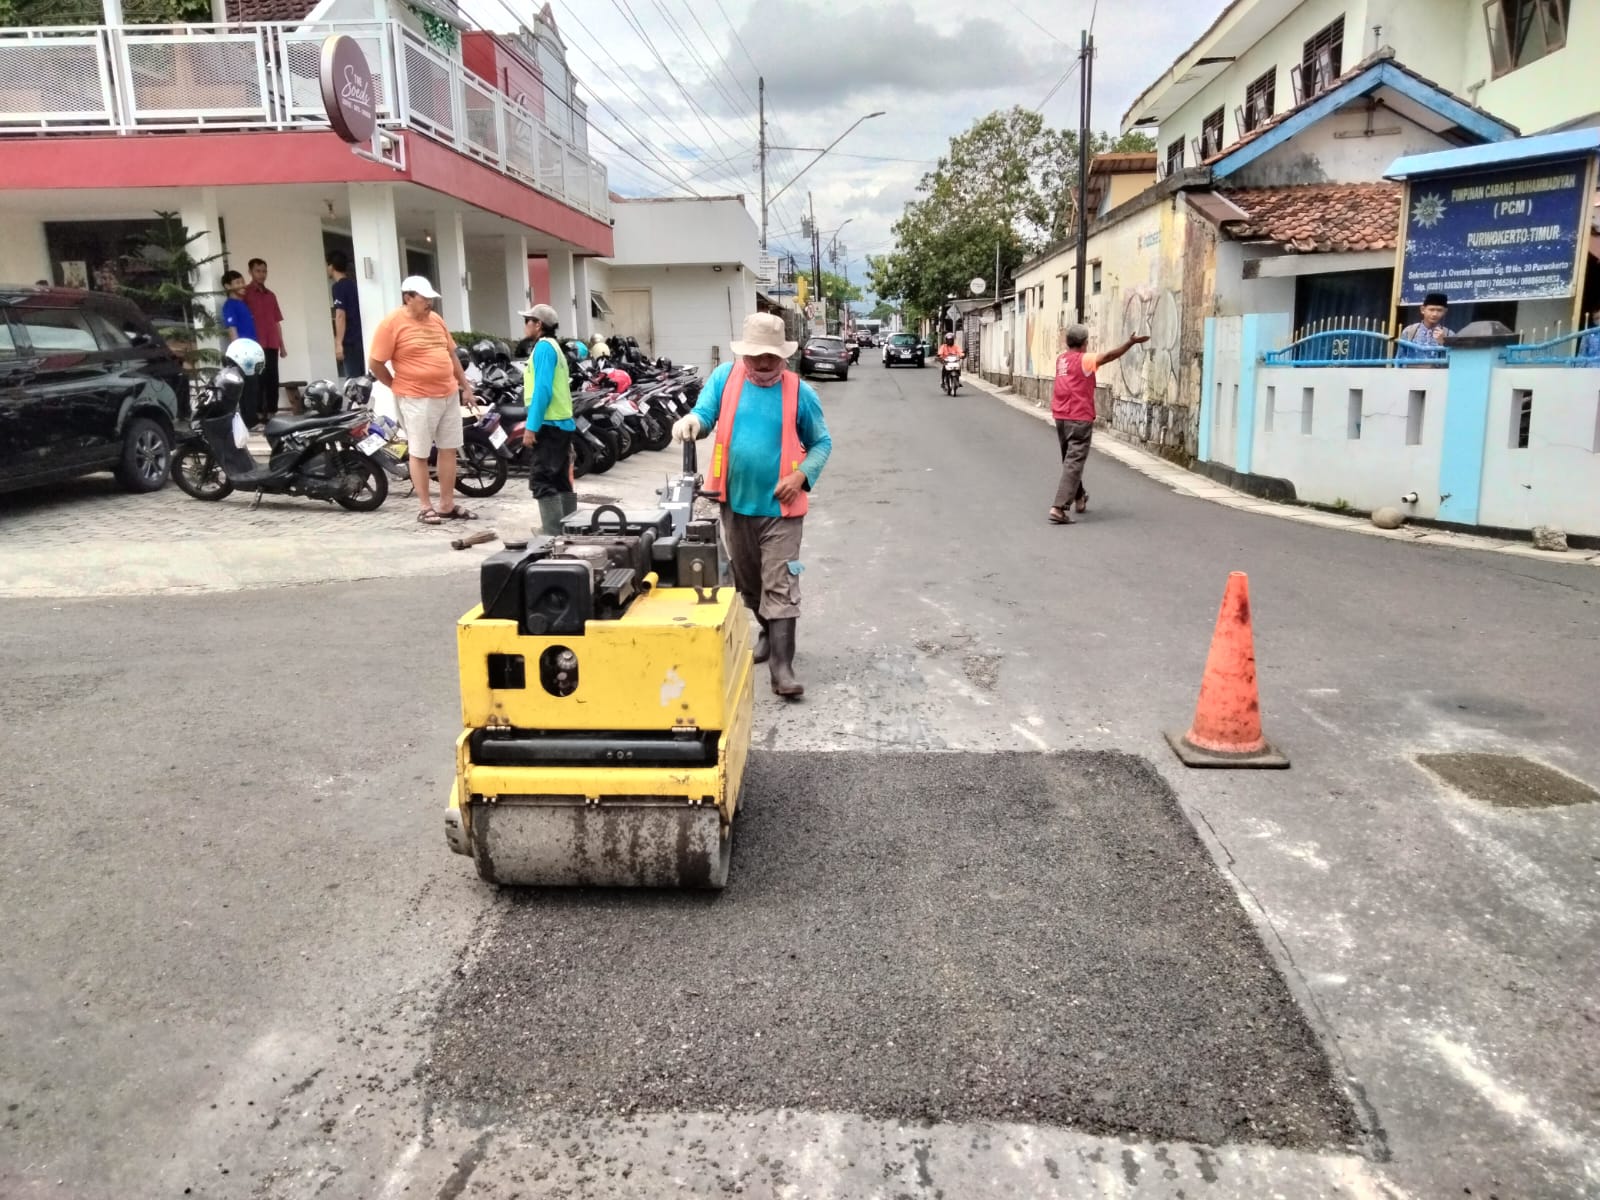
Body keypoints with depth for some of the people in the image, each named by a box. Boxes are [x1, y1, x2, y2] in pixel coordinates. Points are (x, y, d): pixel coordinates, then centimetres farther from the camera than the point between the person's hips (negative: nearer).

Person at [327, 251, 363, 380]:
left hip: (351, 341, -8)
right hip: (360, 338, 8)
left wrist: (338, 343, -18)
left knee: (353, 379, -7)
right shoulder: (353, 284, 15)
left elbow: (340, 316, -16)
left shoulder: (338, 286, -9)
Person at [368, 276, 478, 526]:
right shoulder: (391, 323, -11)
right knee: (419, 453, 3)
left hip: (449, 395, 7)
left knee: (449, 449, 10)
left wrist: (465, 386, 15)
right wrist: (399, 386, 0)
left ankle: (447, 505, 19)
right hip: (417, 399, -7)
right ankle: (426, 508, 11)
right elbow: (375, 364, -9)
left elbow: (451, 355, 18)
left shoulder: (435, 319, 10)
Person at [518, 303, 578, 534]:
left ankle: (554, 535, -11)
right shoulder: (553, 346, 20)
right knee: (560, 480, 12)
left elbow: (543, 389, -19)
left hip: (549, 423, -10)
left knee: (542, 480, -10)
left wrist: (531, 426, -20)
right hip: (560, 422, 10)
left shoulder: (543, 347, -10)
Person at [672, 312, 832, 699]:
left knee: (780, 585, -5)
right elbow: (705, 414, -7)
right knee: (747, 580, 18)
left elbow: (821, 442, 3)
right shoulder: (725, 377, 0)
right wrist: (691, 421, -32)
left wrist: (802, 475, -15)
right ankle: (769, 631, 42)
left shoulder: (799, 391, -4)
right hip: (736, 502, 3)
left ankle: (782, 667, -5)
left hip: (780, 507, -3)